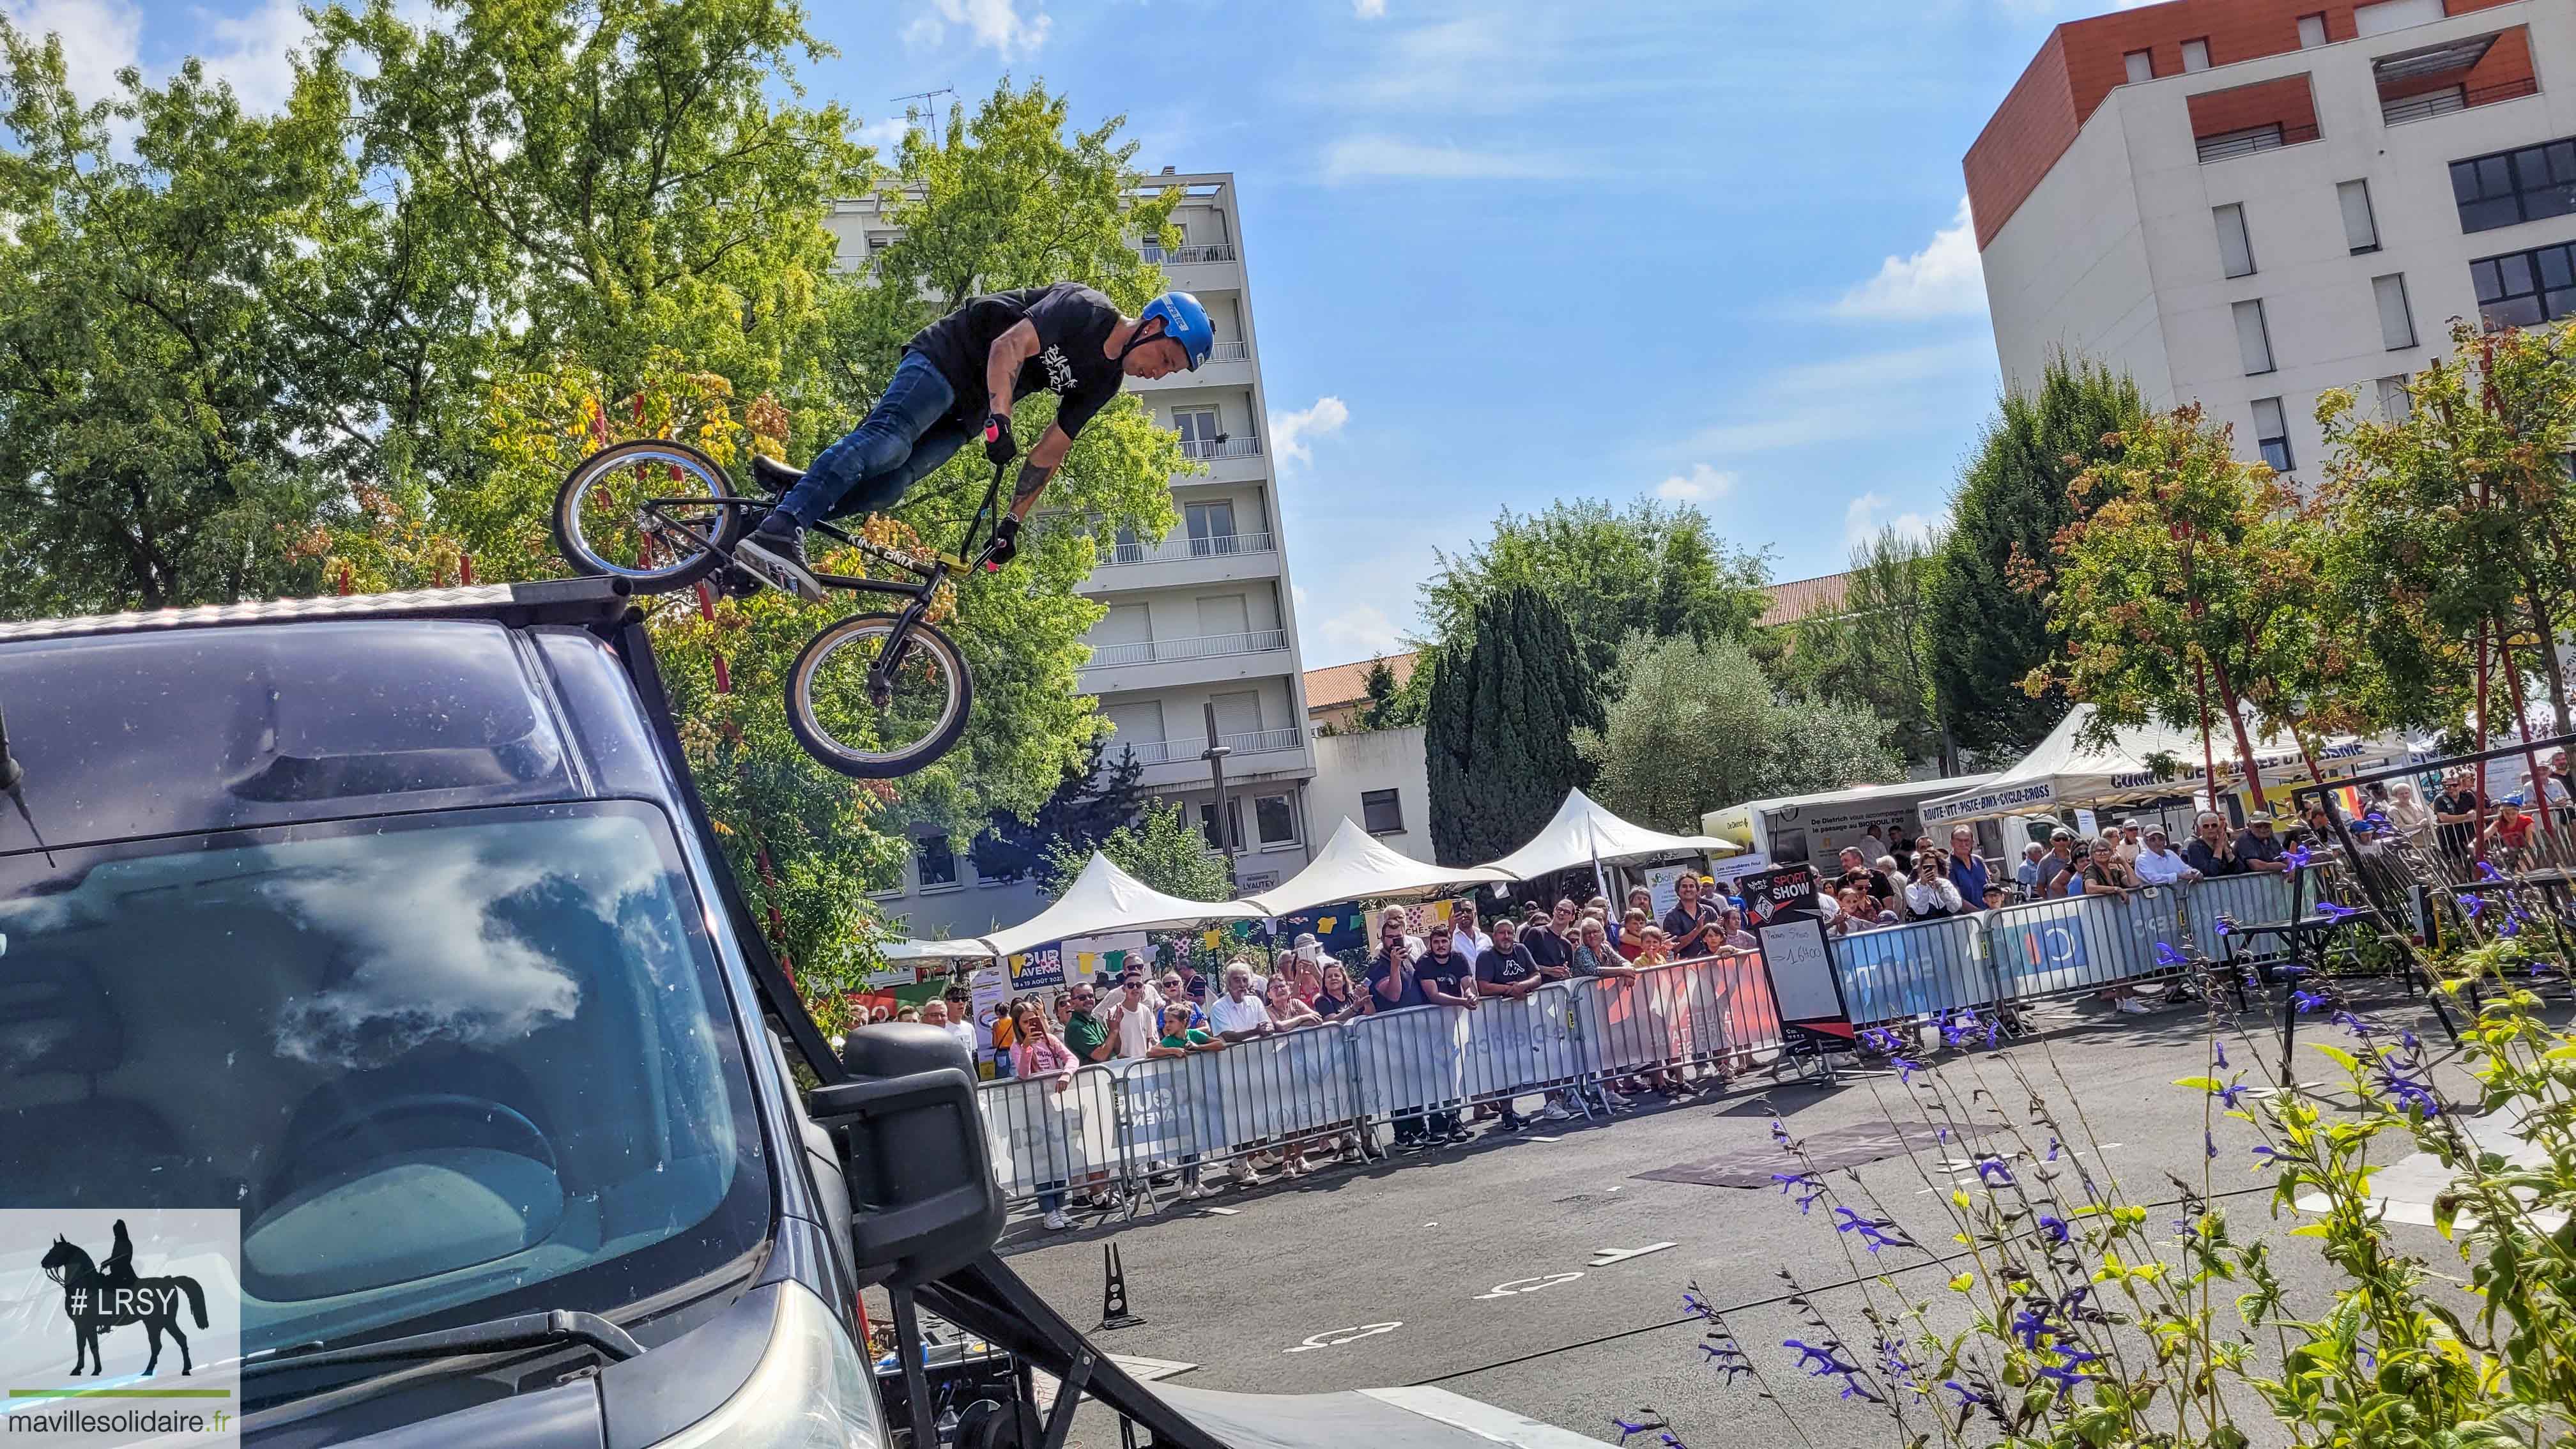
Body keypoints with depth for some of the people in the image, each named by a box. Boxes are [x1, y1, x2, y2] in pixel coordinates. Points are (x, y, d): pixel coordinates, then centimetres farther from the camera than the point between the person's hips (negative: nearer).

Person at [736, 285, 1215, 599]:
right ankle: (775, 533, -42)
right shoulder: (1085, 310, -15)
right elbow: (1010, 345, -25)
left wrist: (1013, 520, 5)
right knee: (888, 438, -30)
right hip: (945, 358, -8)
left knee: (884, 490, -14)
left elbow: (1051, 451, 10)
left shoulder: (1104, 383, 8)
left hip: (968, 412, 8)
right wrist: (1000, 418, -40)